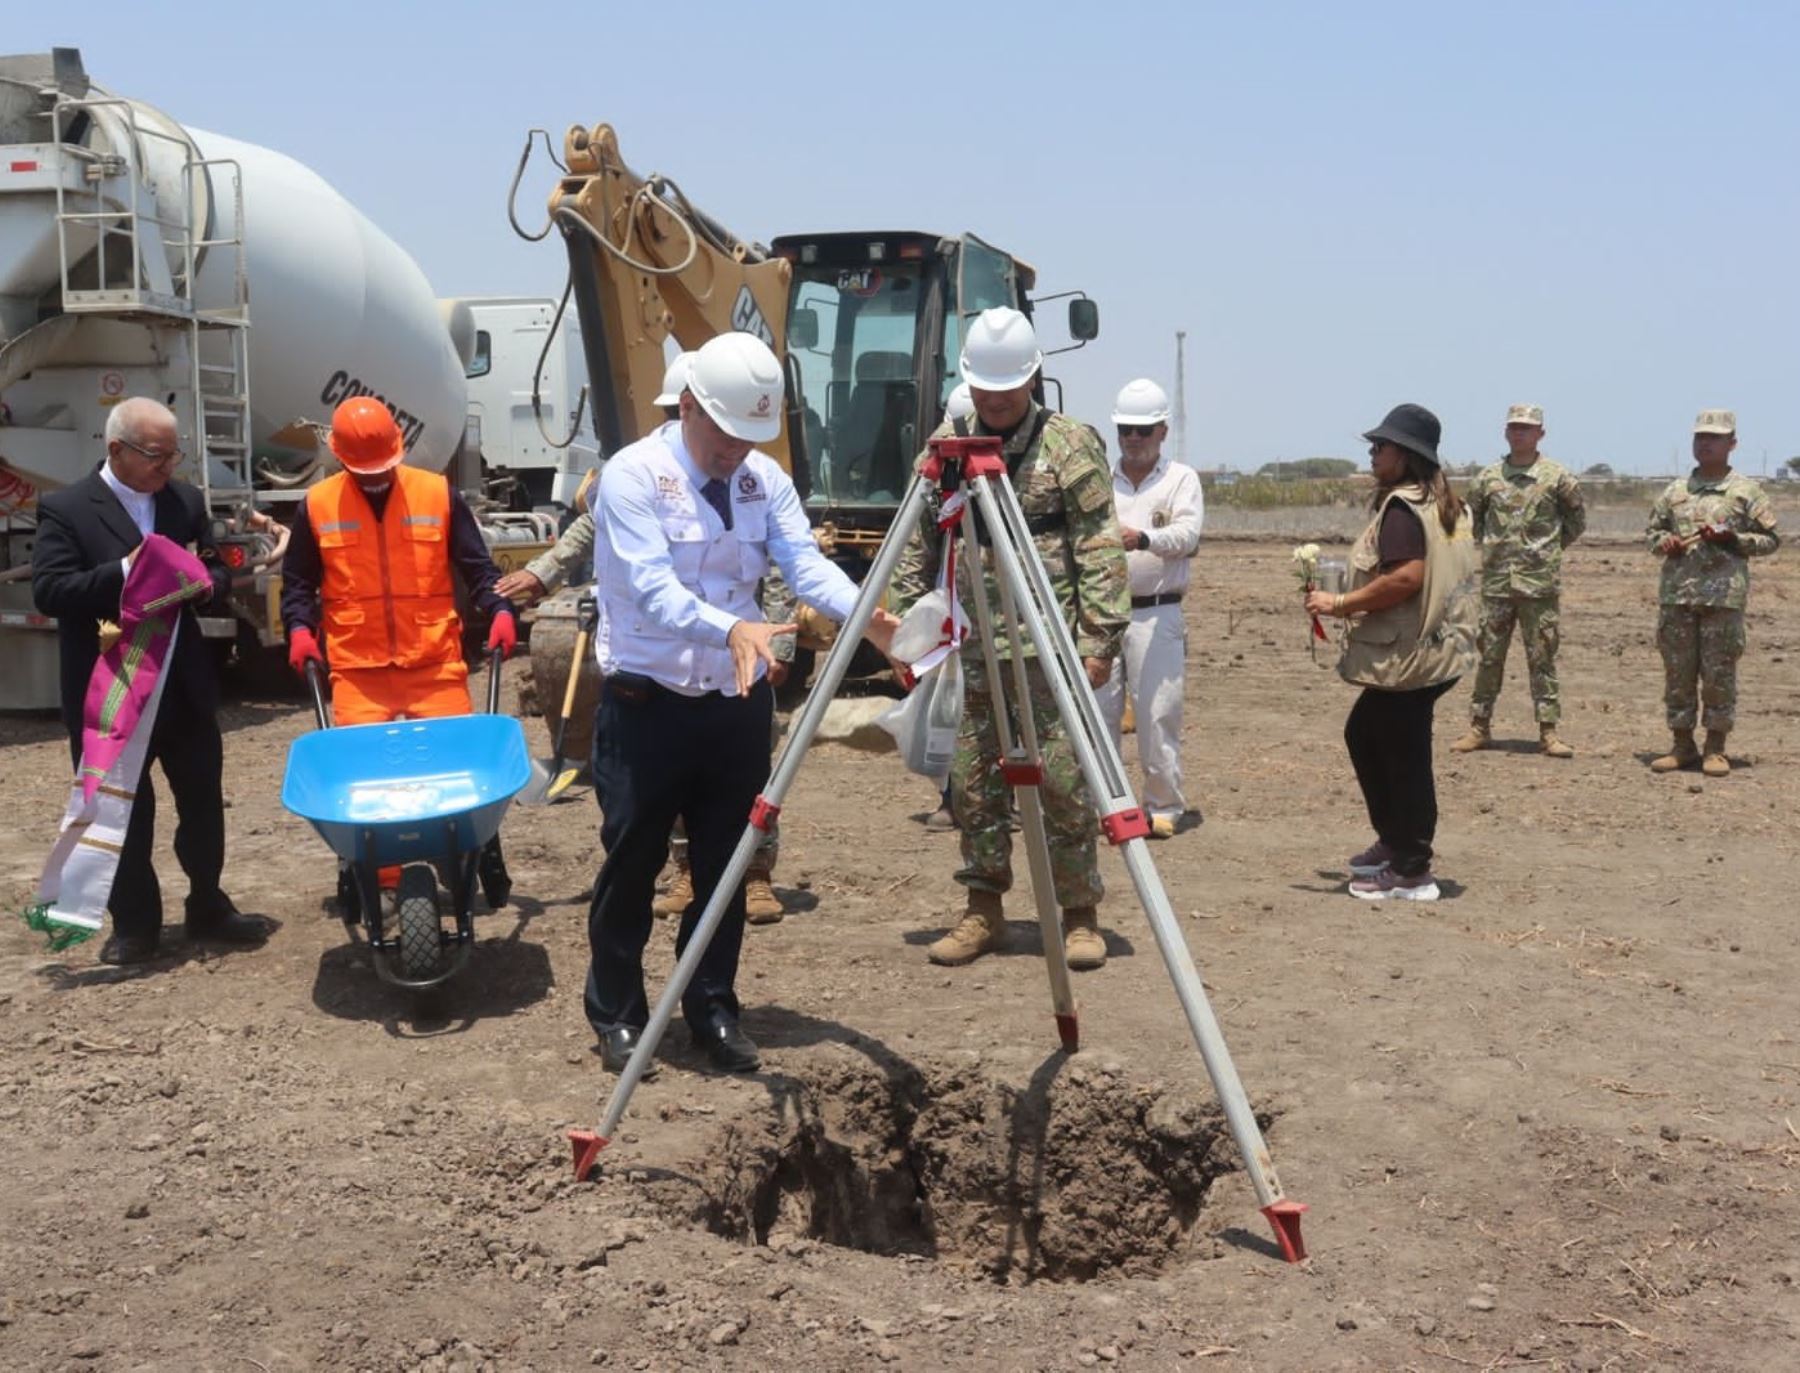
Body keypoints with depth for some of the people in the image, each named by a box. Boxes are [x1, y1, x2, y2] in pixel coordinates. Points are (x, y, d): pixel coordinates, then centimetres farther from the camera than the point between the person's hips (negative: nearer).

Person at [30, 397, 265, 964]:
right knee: (121, 813, 6)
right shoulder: (65, 509, -8)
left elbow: (219, 573, 10)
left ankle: (208, 906, 28)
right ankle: (134, 924, 18)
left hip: (184, 685, 4)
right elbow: (48, 591, -17)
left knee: (203, 802, 12)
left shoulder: (186, 501, 7)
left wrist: (202, 582, -14)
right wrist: (126, 571, -26)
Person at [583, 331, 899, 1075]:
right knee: (632, 865, 5)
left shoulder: (766, 479, 5)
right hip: (646, 704, -4)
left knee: (725, 865, 11)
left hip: (738, 703, 5)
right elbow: (652, 587, -25)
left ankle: (713, 1008, 25)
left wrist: (865, 614, -29)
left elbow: (805, 561, -9)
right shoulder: (633, 475, -12)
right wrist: (730, 629, -42)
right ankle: (616, 1014, 21)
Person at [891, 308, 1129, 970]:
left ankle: (1079, 915, 9)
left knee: (1064, 780, -3)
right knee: (973, 782, 7)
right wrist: (904, 617, 8)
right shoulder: (946, 444, 10)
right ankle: (983, 910, 18)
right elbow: (919, 544, 15)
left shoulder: (1071, 444, -2)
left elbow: (1101, 551, -6)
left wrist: (1100, 637, -11)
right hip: (978, 648, 4)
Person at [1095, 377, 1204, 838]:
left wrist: (1143, 538, -33)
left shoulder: (1181, 478, 2)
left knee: (1158, 714, -2)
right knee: (1098, 712, 6)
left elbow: (1188, 534, -14)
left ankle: (1164, 806, 9)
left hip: (1156, 615, -3)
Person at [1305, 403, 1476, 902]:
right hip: (1436, 647, 11)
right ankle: (1394, 843, 28)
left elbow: (1407, 577, -27)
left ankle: (1411, 872, 6)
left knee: (1403, 758, -3)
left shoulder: (1401, 507, -16)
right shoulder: (1446, 504, 15)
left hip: (1408, 655, -11)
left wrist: (1341, 604, -19)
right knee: (1362, 734, 21)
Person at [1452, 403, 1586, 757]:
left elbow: (1577, 520, 11)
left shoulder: (1557, 477, 0)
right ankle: (1479, 726, 14)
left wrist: (1550, 548, 7)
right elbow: (1471, 516, 19)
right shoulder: (1488, 477, 6)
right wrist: (1489, 546, 11)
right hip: (1496, 581, 2)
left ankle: (1548, 731, 5)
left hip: (1540, 582, -2)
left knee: (1542, 658, 1)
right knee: (1488, 655, 6)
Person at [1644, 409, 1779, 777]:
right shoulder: (1675, 491, 14)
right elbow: (1652, 529, 21)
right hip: (1676, 594, 3)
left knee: (1719, 674, -1)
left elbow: (1770, 538, 4)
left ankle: (1716, 748, 9)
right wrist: (1663, 542, -1)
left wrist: (1734, 540, -11)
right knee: (1677, 672, 5)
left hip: (1724, 595, -3)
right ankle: (1682, 745, 15)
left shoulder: (1746, 491, 4)